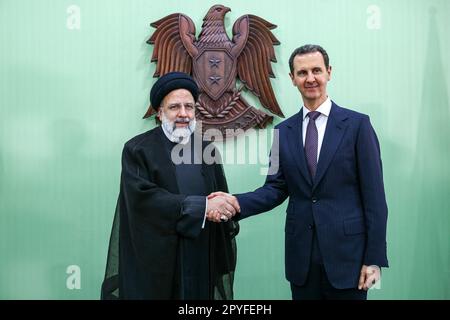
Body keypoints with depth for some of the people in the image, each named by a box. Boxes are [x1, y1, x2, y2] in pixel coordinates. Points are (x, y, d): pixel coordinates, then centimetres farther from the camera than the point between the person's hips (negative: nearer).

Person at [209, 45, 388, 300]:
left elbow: (374, 195, -5)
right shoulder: (284, 131, 7)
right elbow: (276, 188, 5)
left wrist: (375, 259, -8)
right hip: (301, 257, 3)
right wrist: (236, 203, -13)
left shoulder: (357, 124, -3)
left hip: (346, 252, -3)